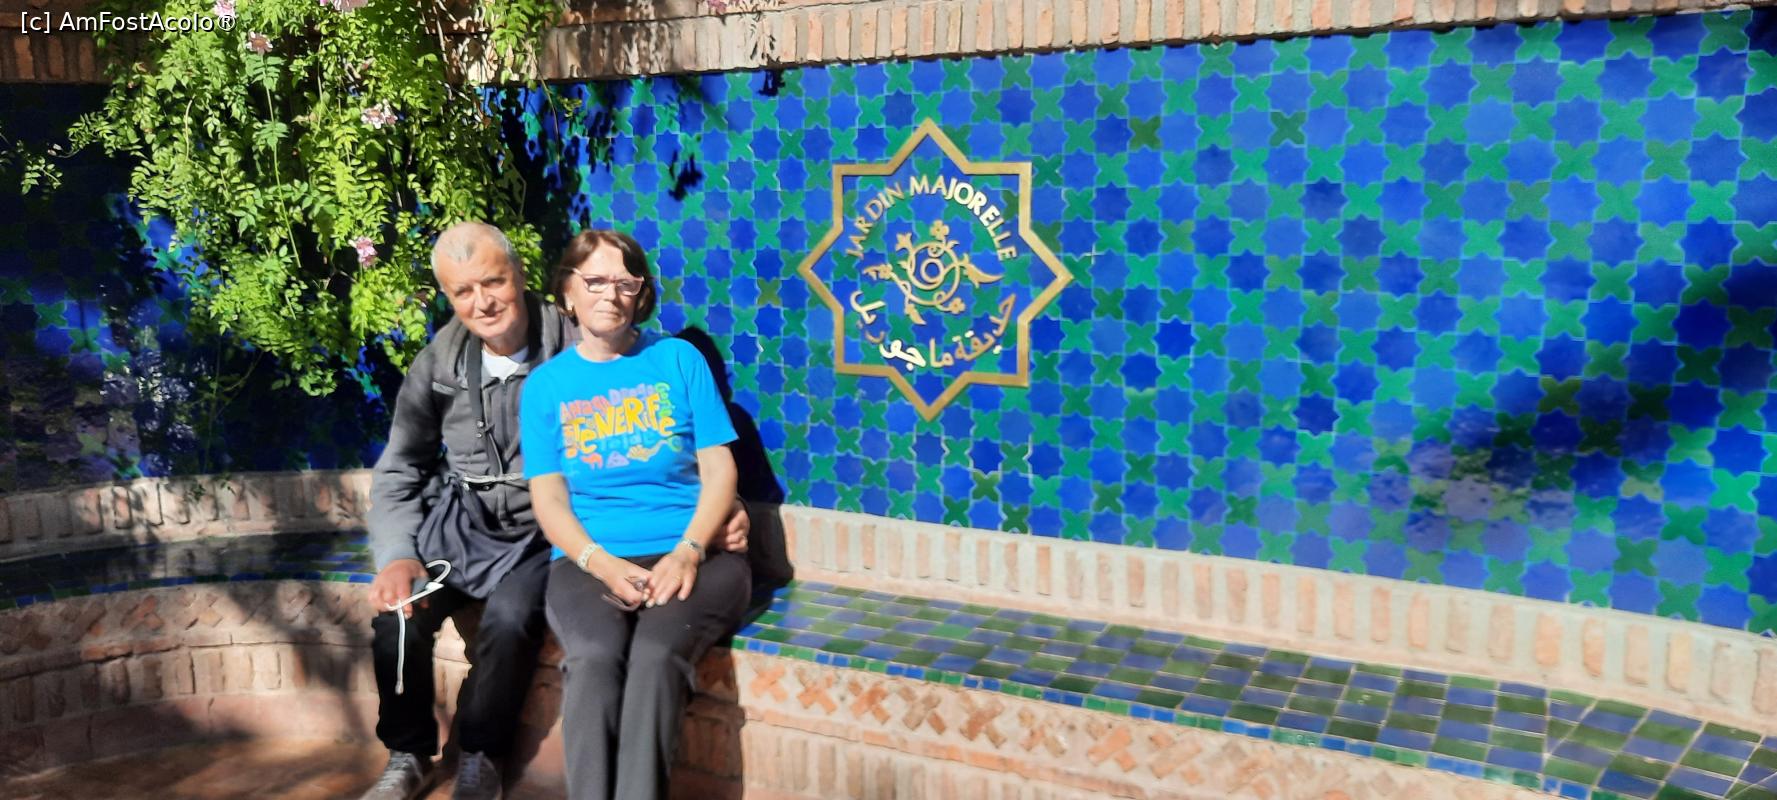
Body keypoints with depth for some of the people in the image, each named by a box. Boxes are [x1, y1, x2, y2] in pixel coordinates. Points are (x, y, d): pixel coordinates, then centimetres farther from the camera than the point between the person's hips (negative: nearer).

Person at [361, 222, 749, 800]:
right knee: (397, 612, -21)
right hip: (456, 526, 3)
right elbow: (399, 472, 8)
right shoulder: (436, 366, 0)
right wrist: (398, 554, -8)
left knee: (510, 617, -30)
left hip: (536, 536, -3)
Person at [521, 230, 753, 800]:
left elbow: (719, 471, 5)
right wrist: (604, 564, -13)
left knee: (656, 655, -32)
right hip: (590, 562, 1)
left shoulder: (679, 359, 10)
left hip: (692, 555, 0)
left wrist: (687, 552, -12)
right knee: (595, 657, -32)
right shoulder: (545, 385, 12)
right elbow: (549, 499, 5)